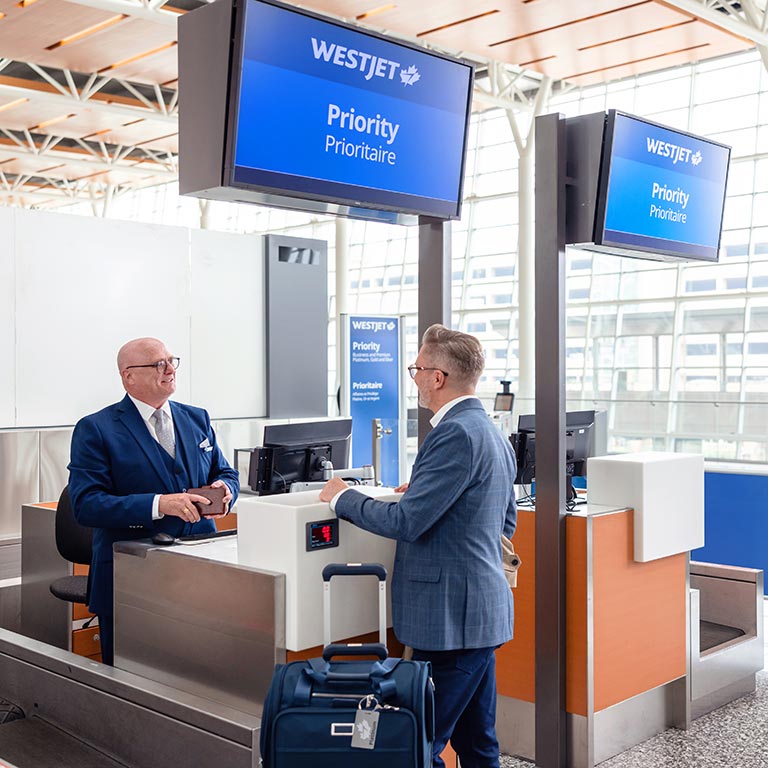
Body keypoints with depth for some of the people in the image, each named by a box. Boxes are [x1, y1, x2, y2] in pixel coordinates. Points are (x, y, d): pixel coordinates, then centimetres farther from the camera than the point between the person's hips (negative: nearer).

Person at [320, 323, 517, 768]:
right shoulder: (493, 433, 14)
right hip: (481, 611, 10)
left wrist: (342, 497, -6)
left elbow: (407, 522, -21)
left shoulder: (456, 434, -18)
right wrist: (423, 491, 20)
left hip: (452, 615, -10)